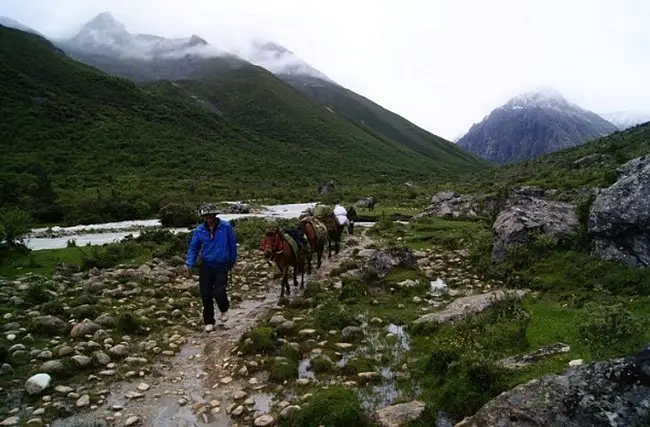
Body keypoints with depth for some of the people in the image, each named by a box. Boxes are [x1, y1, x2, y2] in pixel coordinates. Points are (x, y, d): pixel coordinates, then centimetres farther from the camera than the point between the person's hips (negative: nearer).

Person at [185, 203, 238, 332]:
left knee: (219, 292, -14)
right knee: (206, 295, 4)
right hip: (206, 266, 3)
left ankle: (224, 309, 21)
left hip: (221, 266, -3)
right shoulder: (199, 230, -5)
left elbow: (232, 244, 0)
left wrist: (232, 261, 9)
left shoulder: (226, 227, -11)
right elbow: (193, 247, 2)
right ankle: (209, 322, 23)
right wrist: (190, 264, -9)